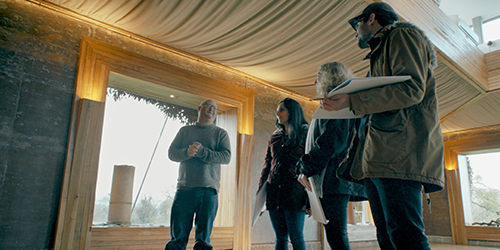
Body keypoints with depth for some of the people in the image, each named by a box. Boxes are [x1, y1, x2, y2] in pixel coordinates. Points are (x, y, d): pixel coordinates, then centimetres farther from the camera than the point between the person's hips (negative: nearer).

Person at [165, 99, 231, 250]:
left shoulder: (221, 133, 11)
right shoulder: (185, 131, 17)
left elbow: (226, 157, -3)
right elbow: (171, 153, 8)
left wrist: (201, 151, -14)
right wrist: (186, 152, -13)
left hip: (209, 191, -1)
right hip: (184, 189, 1)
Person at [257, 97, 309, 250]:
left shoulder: (304, 134, 2)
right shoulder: (274, 138, 17)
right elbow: (267, 165, 18)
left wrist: (309, 197, -11)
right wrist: (260, 189, 10)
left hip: (294, 193, -5)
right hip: (274, 194, 5)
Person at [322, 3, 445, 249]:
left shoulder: (403, 35, 4)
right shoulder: (381, 51, 33)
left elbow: (412, 88, -13)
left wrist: (352, 101, -16)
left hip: (399, 153, -10)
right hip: (378, 157, 10)